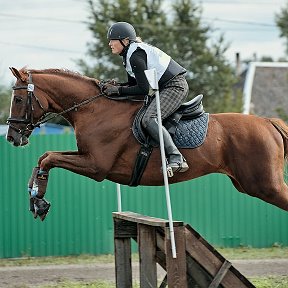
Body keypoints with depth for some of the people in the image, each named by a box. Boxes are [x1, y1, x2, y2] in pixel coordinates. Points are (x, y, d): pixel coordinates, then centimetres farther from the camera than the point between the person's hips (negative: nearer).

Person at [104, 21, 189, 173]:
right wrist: (113, 86, 5)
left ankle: (176, 159, -32)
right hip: (166, 88, 11)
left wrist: (118, 90, -14)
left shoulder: (135, 56, -18)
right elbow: (134, 83, 20)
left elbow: (143, 89, -20)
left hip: (175, 87, -11)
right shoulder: (130, 54, 14)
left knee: (148, 119, -25)